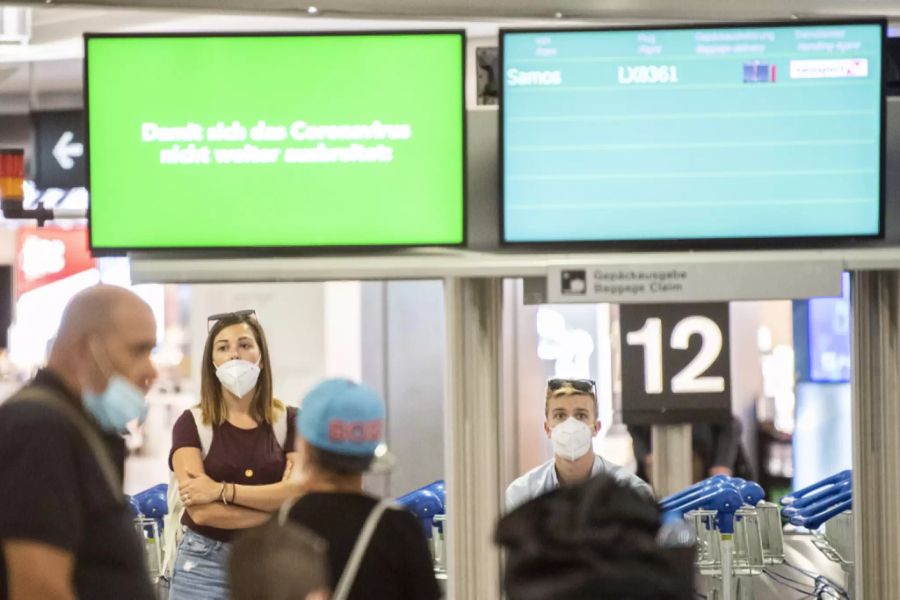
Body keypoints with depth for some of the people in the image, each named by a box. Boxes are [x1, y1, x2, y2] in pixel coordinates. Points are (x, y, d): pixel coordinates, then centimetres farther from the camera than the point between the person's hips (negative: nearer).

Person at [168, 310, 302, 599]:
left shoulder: (289, 421, 4)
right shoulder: (192, 424, -1)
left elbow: (300, 494, -11)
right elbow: (201, 511, -12)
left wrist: (222, 490, -16)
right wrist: (277, 515, -11)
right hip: (205, 567, -1)